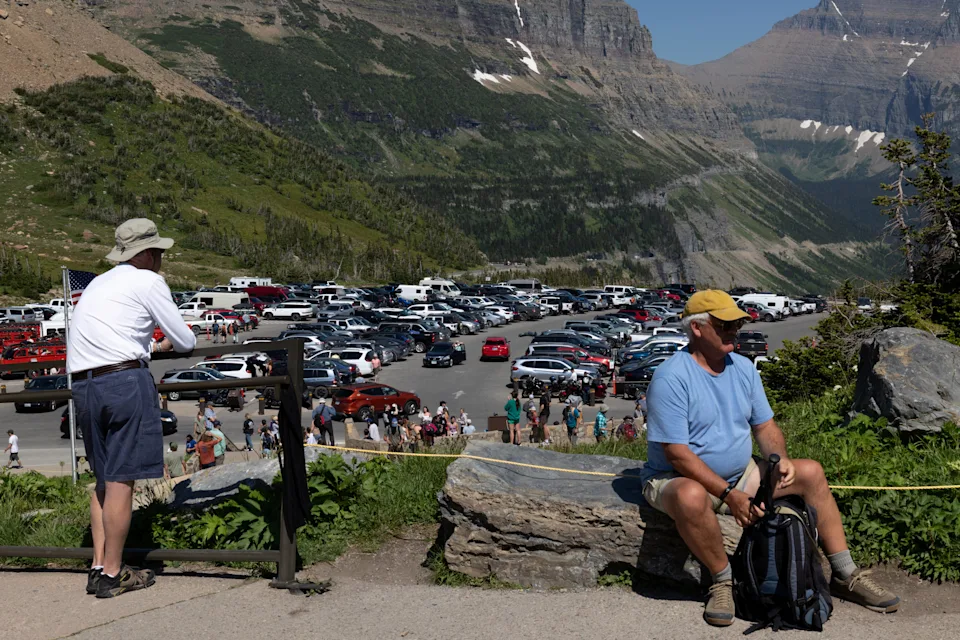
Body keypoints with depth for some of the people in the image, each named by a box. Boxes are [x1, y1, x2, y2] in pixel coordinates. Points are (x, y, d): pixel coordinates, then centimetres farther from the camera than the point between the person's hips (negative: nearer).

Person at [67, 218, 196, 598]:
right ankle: (112, 574, -1)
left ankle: (98, 567, 14)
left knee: (104, 478, 15)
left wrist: (153, 347, 51)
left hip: (83, 385, 8)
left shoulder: (98, 284, 24)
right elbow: (185, 342, 3)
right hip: (125, 381, -8)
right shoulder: (148, 282, 1)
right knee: (121, 479, -4)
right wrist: (170, 344, 27)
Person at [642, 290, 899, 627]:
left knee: (811, 473, 1)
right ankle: (722, 580, -17)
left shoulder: (743, 368, 3)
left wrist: (781, 460, -14)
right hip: (676, 480, -7)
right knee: (692, 496, -42)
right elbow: (677, 454, -25)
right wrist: (729, 495, -27)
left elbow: (764, 426, 9)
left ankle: (845, 576, 10)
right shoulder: (671, 378, -21)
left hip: (739, 475, 8)